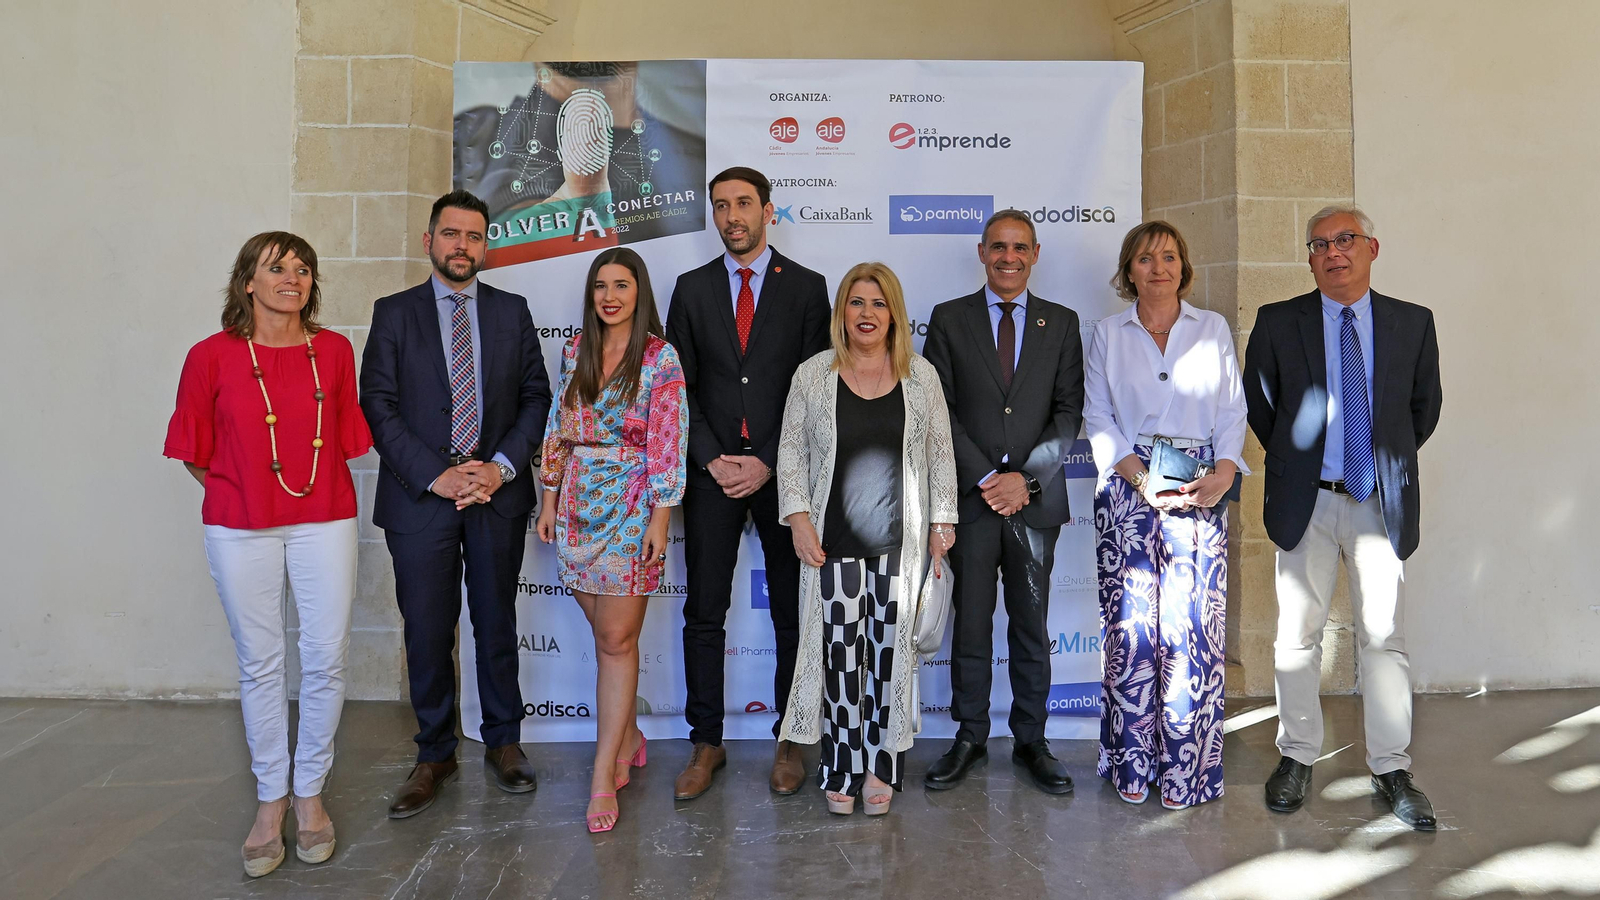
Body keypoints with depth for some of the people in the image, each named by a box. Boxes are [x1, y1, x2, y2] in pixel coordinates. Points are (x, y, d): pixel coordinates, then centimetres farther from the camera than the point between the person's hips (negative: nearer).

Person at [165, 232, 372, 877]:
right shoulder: (212, 356, -3)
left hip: (323, 521, 1)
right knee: (259, 664, 8)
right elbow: (195, 450, 7)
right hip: (240, 531, -1)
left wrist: (317, 490, 8)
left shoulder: (333, 351, 2)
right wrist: (237, 494, 7)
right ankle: (270, 800, 23)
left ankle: (309, 792, 21)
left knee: (326, 660, 3)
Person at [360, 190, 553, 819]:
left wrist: (502, 466, -9)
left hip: (498, 494, 1)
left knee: (497, 625, 11)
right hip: (419, 498, -1)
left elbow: (536, 397, 6)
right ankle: (435, 756, 22)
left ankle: (503, 742, 27)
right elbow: (378, 406, -2)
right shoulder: (394, 314, 4)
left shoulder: (512, 312, 8)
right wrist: (434, 476, -12)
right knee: (427, 633, 6)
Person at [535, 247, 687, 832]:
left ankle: (604, 776, 4)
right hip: (578, 503, 5)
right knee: (606, 632, 11)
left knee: (616, 638, -3)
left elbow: (668, 445, -9)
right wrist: (549, 497, 11)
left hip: (632, 504, -5)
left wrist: (659, 519, -12)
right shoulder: (575, 351, 10)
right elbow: (559, 428, 14)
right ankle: (628, 740, 28)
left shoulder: (661, 358, -6)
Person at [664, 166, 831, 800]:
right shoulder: (692, 288, 9)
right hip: (710, 472, 2)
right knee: (704, 613, 4)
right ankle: (706, 742, 16)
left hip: (782, 472, -1)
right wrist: (713, 459, -7)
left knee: (792, 612, 7)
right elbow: (679, 387, 6)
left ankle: (789, 742, 20)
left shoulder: (806, 287, 3)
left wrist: (767, 462, -9)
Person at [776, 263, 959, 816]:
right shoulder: (813, 376, 2)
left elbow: (940, 454, 7)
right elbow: (791, 452, 4)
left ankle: (882, 767, 18)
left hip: (900, 540, 1)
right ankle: (842, 769, 15)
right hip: (834, 540, 0)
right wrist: (798, 517, -5)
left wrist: (942, 522, 3)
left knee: (891, 649, 5)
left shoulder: (921, 376, 4)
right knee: (839, 650, 2)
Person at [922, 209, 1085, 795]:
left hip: (1035, 499, 1)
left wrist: (1026, 476, -10)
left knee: (1032, 625, 8)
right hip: (970, 497, -1)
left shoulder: (1062, 323, 9)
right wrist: (984, 477, -10)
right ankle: (970, 737, 20)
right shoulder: (949, 320, 5)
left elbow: (1069, 411, 3)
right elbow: (939, 409, -1)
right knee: (971, 623, 6)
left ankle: (1030, 740, 21)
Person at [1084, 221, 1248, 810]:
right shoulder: (1108, 333, 12)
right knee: (1130, 625, -2)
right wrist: (1142, 479, -9)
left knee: (1191, 627, -5)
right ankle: (1131, 764, 9)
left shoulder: (1213, 329, 13)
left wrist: (1223, 475, -9)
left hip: (1199, 491, 0)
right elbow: (1098, 417, 5)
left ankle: (1184, 768, 5)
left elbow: (1233, 412, 8)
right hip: (1127, 488, 0)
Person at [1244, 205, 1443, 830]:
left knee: (1384, 637, 4)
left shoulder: (1413, 323, 5)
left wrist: (1391, 460, 15)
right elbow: (1258, 403, 10)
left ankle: (1391, 768, 15)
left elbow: (1424, 407, 16)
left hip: (1382, 502, 1)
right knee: (1298, 635, 6)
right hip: (1307, 500, -1)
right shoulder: (1278, 322, 1)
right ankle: (1297, 756, 19)